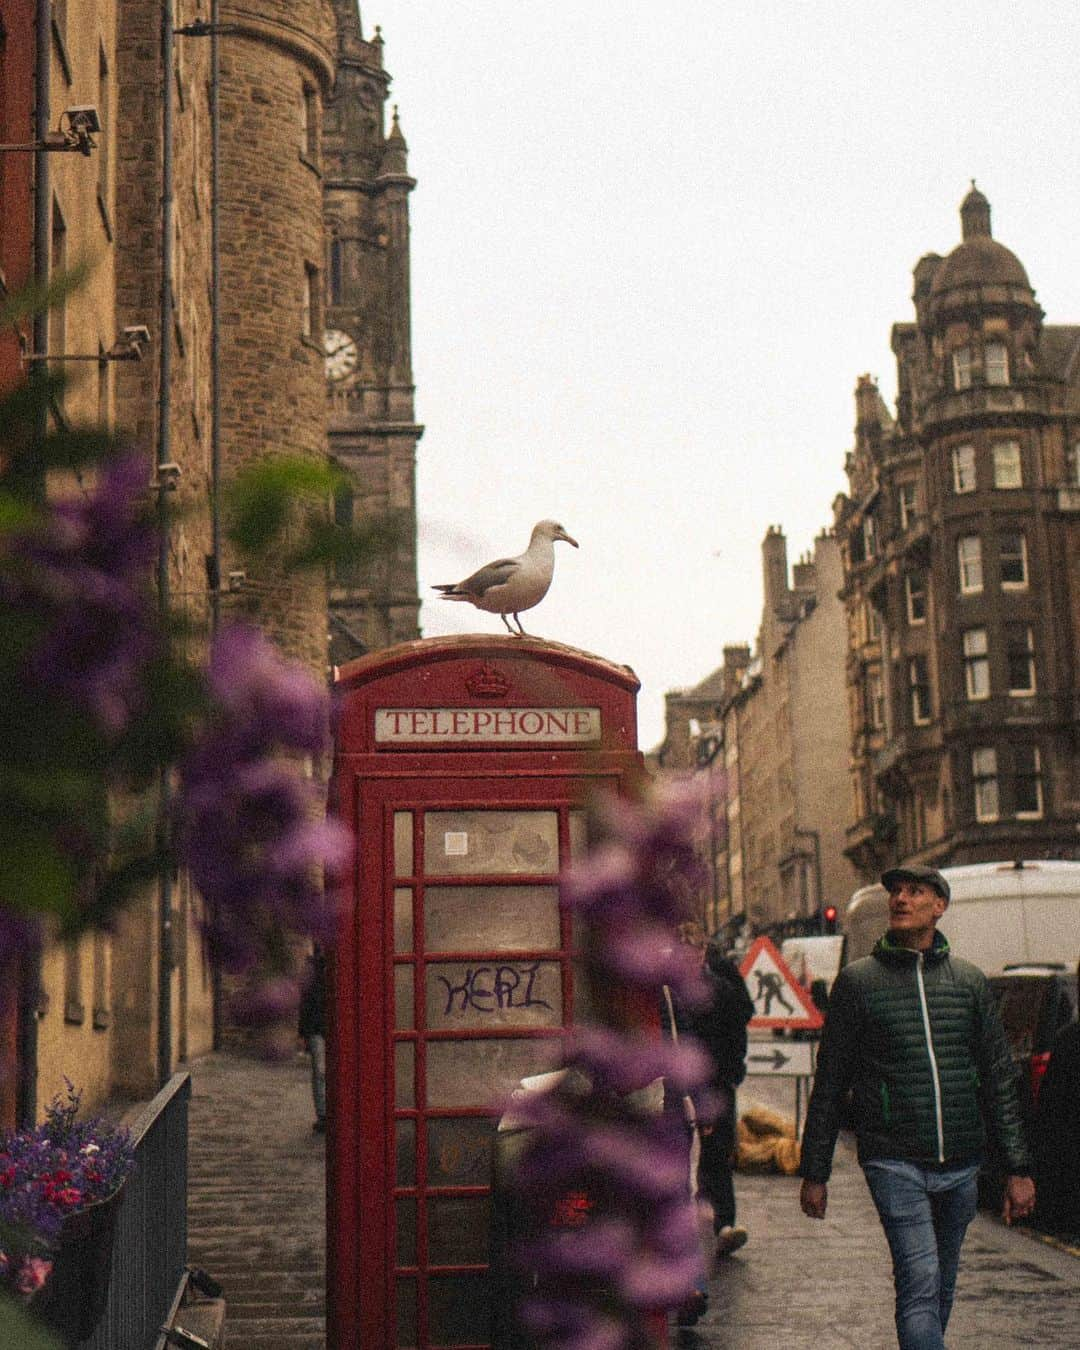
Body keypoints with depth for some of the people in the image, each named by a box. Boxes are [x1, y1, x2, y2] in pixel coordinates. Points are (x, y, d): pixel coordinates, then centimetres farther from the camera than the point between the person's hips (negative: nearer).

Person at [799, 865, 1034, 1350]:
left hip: (960, 1165, 3)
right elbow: (829, 1084, 5)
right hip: (894, 1162, -3)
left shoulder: (969, 980, 10)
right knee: (920, 1283, -15)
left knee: (941, 1288, 11)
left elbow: (999, 1078, 11)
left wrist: (1017, 1168, 5)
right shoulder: (858, 980, 2)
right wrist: (814, 1172, 4)